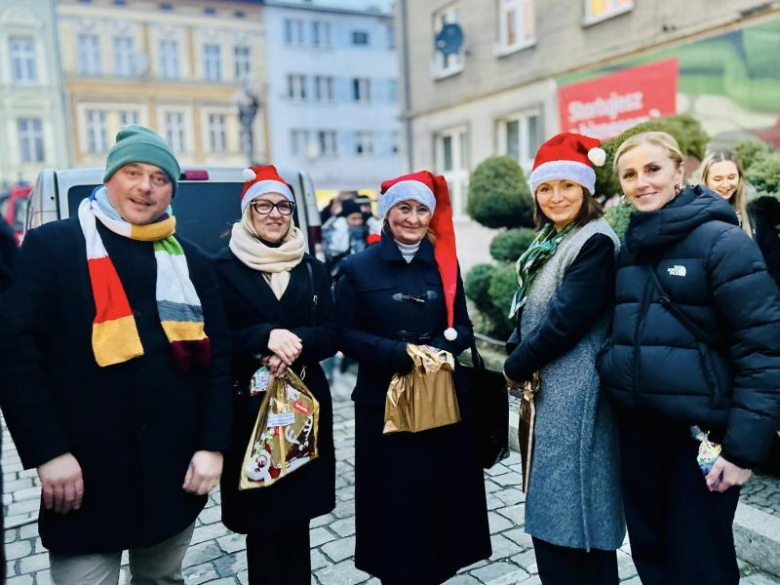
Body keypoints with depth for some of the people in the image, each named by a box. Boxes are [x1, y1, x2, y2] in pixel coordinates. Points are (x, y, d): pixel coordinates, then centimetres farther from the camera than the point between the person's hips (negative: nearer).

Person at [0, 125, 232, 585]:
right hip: (85, 474, -3)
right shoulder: (51, 246, -3)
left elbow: (217, 357, 6)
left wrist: (213, 445, -2)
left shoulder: (190, 261, 7)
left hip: (175, 470, 4)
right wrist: (47, 452, -12)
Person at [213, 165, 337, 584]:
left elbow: (330, 337, 4)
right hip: (248, 406, -3)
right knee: (260, 518, 4)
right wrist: (265, 338, -22)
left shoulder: (312, 269, 9)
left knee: (298, 514, 10)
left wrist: (297, 344, -16)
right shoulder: (222, 267, -2)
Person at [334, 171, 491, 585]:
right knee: (395, 498, 4)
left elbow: (465, 327, 7)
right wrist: (400, 353, -17)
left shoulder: (445, 263, 6)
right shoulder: (358, 268, -2)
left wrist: (437, 349, -14)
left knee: (442, 494, 9)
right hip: (384, 401, -2)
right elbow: (346, 335, -5)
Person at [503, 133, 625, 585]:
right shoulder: (553, 241, 14)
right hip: (548, 388, 9)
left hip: (576, 394, -9)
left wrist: (516, 367, -10)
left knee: (571, 514, 0)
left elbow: (567, 318, -21)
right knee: (553, 507, 18)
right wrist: (523, 366, 0)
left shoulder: (596, 242, -15)